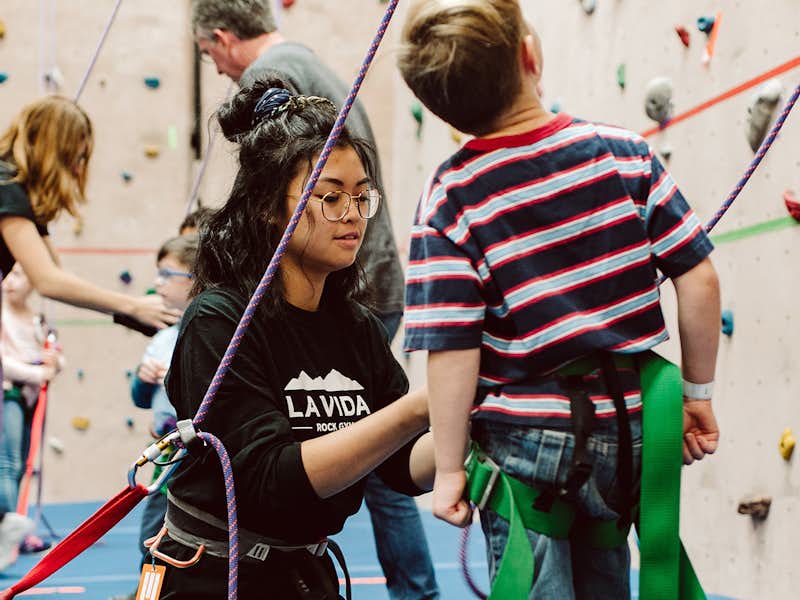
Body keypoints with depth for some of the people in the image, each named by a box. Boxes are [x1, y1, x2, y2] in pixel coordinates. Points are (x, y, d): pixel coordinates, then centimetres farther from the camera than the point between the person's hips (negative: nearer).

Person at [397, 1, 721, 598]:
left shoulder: (450, 198, -13)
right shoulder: (623, 153, -7)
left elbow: (452, 348, -15)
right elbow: (698, 280, -5)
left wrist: (449, 469, -5)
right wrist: (698, 392, 8)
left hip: (525, 444, -3)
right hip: (628, 433, 3)